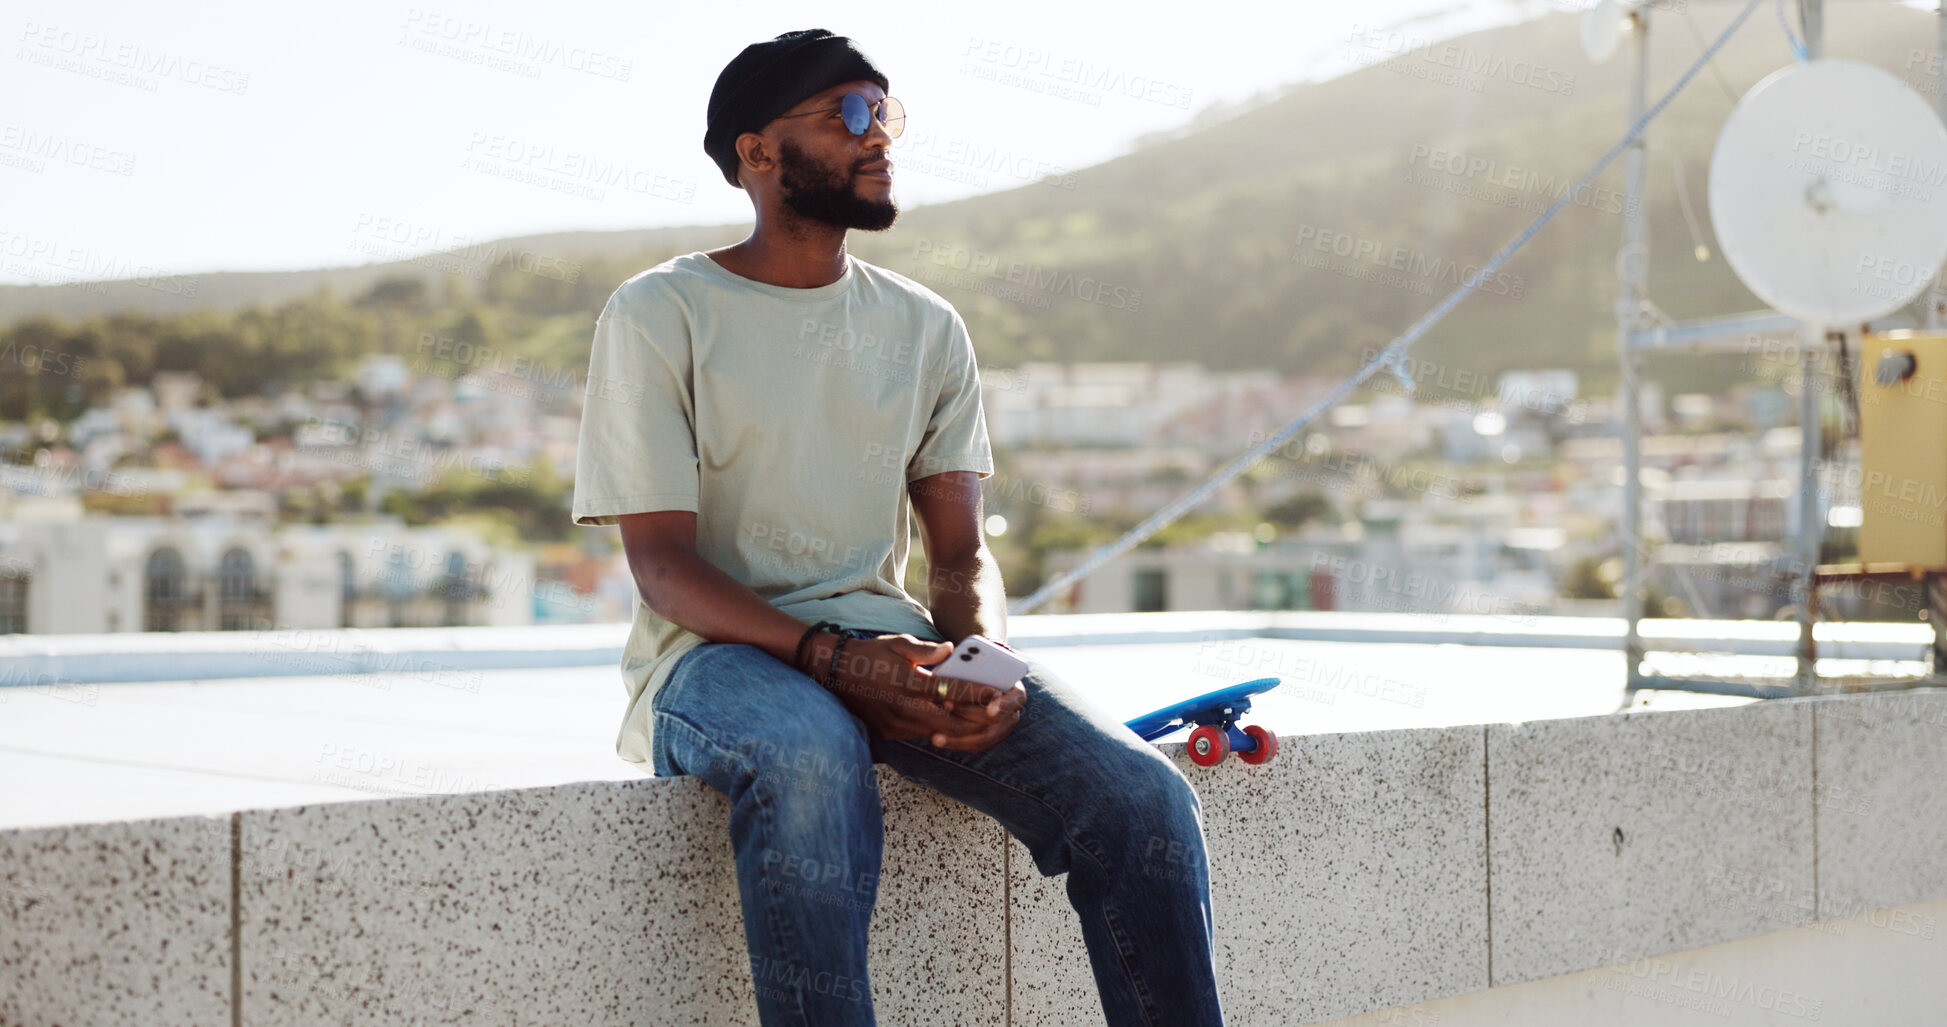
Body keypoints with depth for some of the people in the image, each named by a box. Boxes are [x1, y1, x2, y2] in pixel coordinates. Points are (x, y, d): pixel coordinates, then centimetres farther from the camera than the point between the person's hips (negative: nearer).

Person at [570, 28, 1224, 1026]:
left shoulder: (927, 327, 13)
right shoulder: (659, 315, -1)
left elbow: (962, 554, 10)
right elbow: (662, 564, -8)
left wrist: (984, 659, -14)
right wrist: (826, 655, -24)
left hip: (889, 641, 4)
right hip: (716, 650, -4)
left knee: (1140, 794, -20)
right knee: (812, 753, -41)